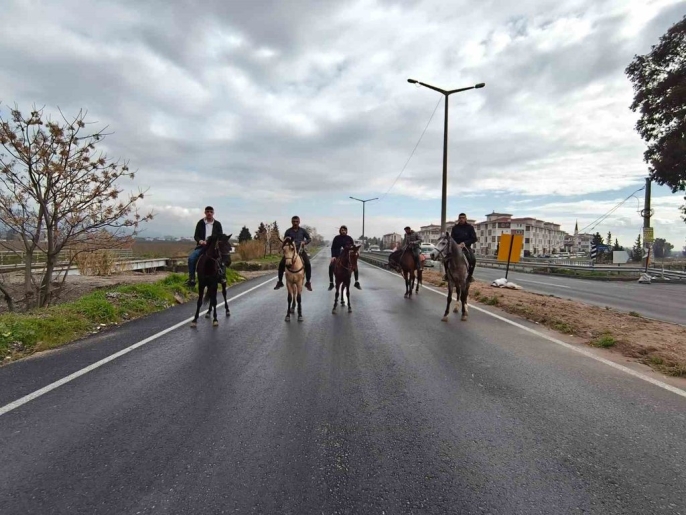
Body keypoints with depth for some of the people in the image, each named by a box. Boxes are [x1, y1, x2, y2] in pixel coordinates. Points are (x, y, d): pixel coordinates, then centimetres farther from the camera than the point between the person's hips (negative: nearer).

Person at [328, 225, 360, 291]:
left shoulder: (349, 238, -1)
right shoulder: (336, 238, -4)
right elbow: (333, 248, -3)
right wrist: (333, 256, -16)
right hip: (337, 256, -1)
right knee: (331, 266, -22)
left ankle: (357, 283, -2)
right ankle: (331, 284, -8)